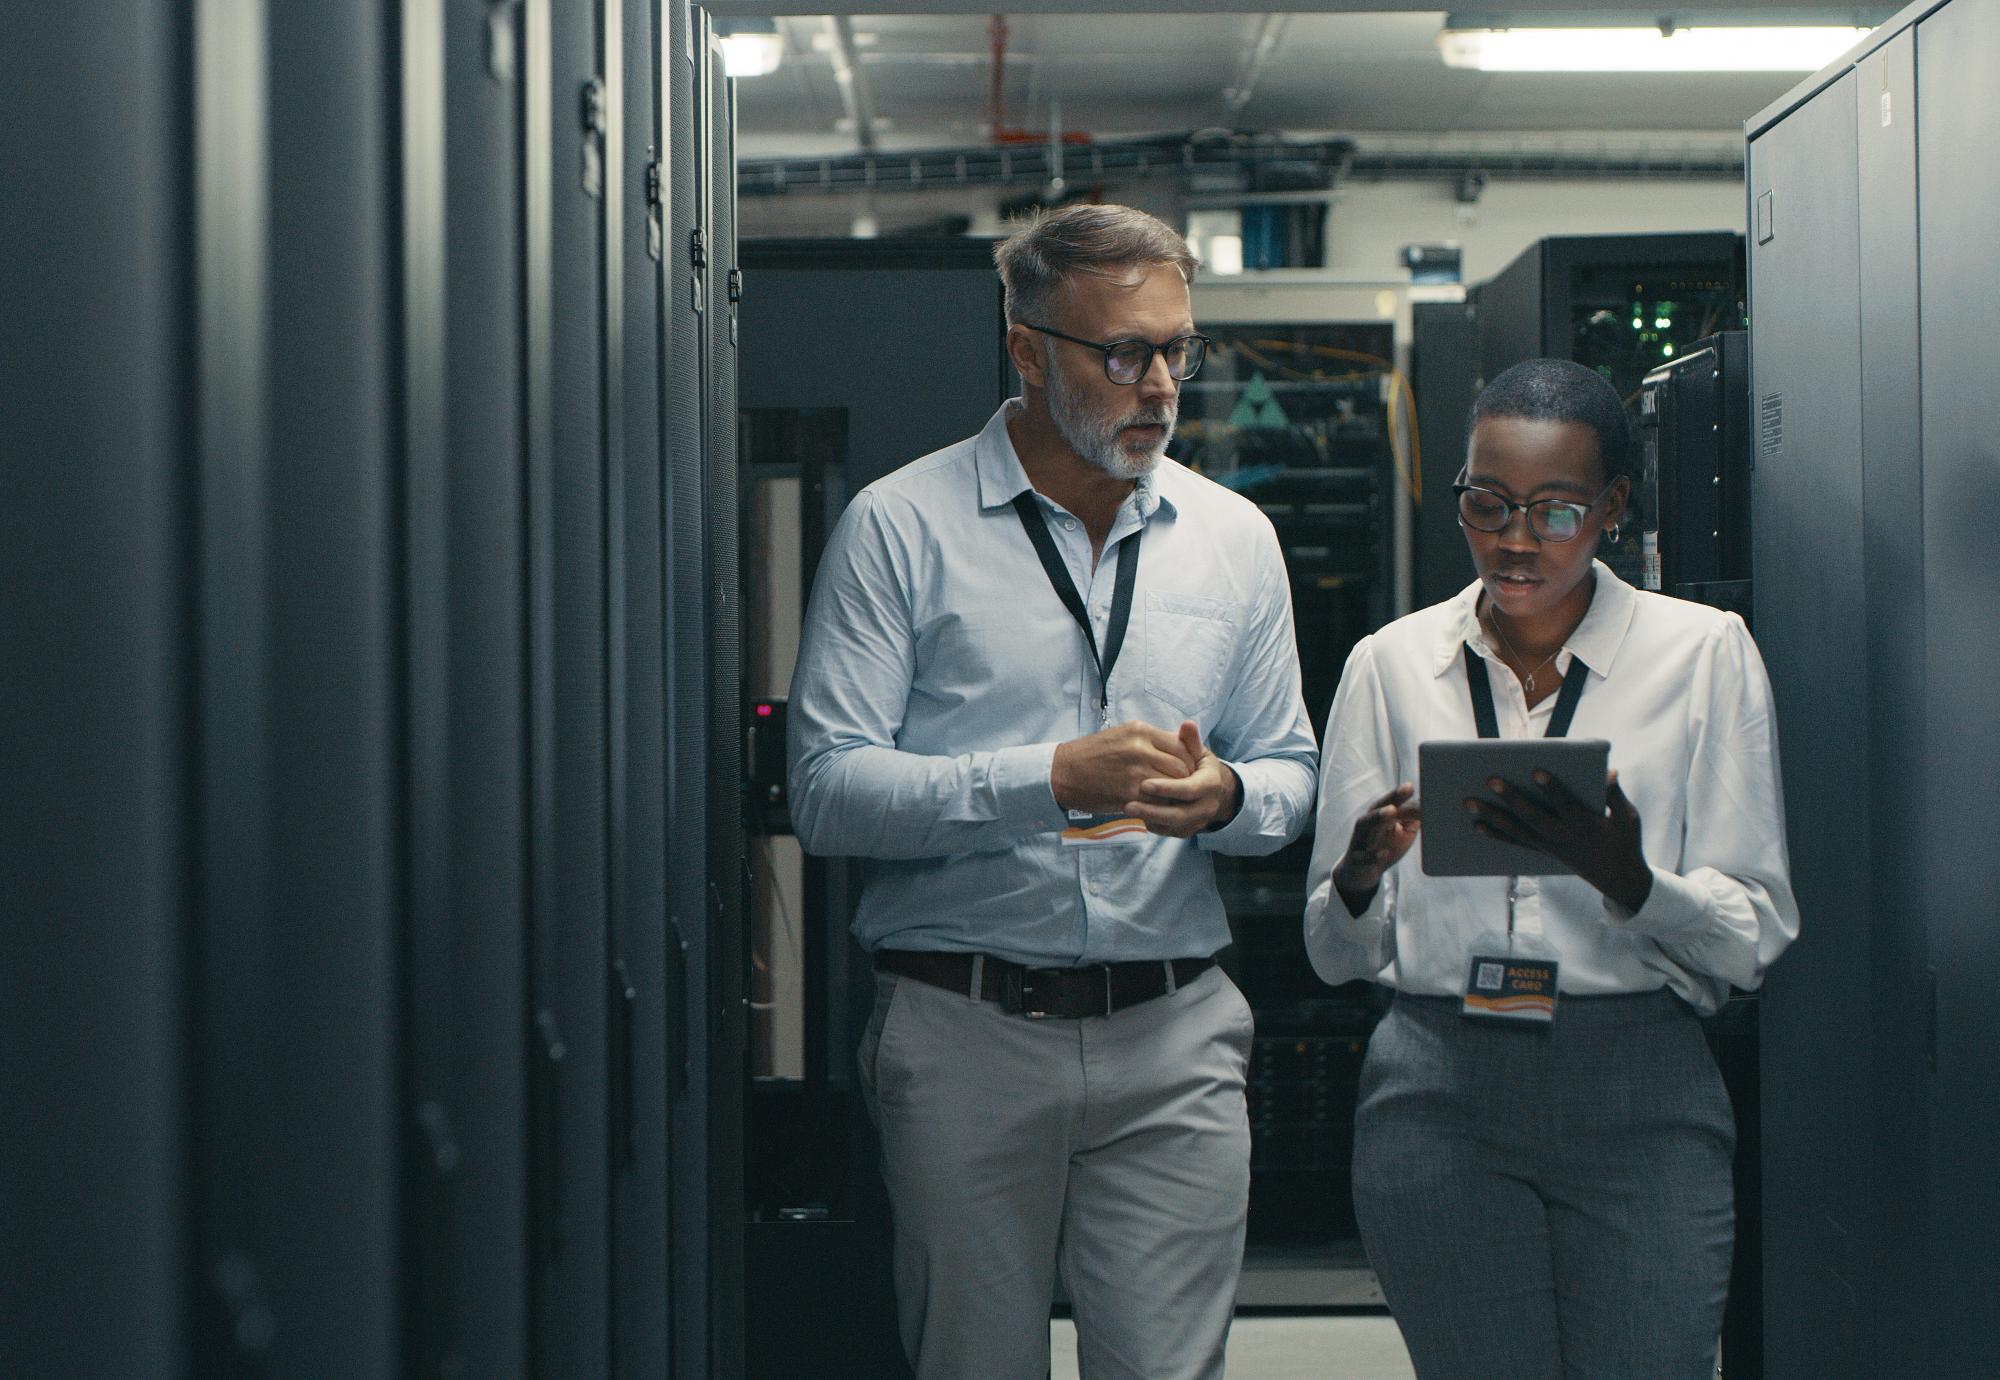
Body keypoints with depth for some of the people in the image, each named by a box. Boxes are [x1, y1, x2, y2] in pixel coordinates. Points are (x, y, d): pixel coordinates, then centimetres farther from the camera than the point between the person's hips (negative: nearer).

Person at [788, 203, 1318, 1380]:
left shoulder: (1234, 538, 13)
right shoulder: (901, 526, -1)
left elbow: (1290, 775, 18)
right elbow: (828, 791, -9)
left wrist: (1225, 798, -7)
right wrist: (1051, 781, -19)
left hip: (1174, 1033, 3)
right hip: (964, 1030, -2)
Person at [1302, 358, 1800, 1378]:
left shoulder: (1704, 654, 3)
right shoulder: (1392, 664, 9)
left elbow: (1756, 939, 0)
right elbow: (1337, 956, 9)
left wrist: (1623, 875, -19)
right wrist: (1361, 879, -14)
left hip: (1639, 1099, -1)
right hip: (1439, 1096, 1)